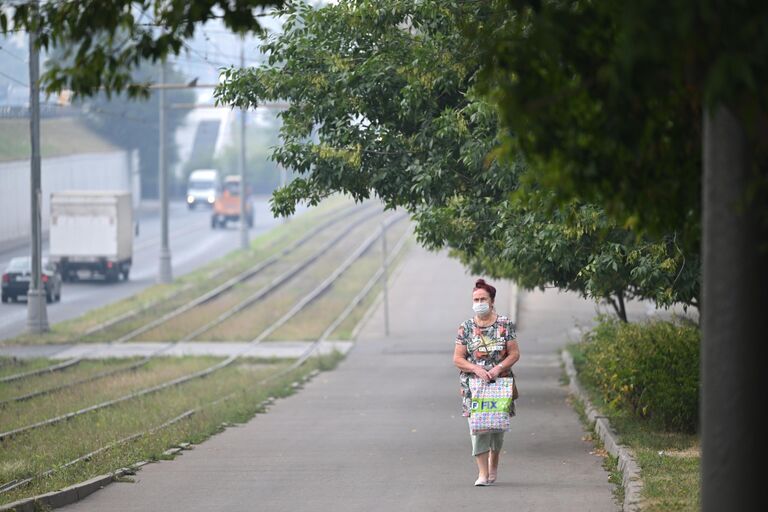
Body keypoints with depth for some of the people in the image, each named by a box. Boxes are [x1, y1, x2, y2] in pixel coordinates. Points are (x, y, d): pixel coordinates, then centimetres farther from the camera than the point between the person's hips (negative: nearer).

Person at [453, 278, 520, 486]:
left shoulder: (505, 324, 1)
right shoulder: (466, 327, 2)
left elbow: (514, 353, 1)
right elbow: (457, 359, 1)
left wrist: (498, 368, -15)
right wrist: (476, 369, -16)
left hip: (500, 382, 0)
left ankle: (493, 463, 30)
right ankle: (483, 473, -9)